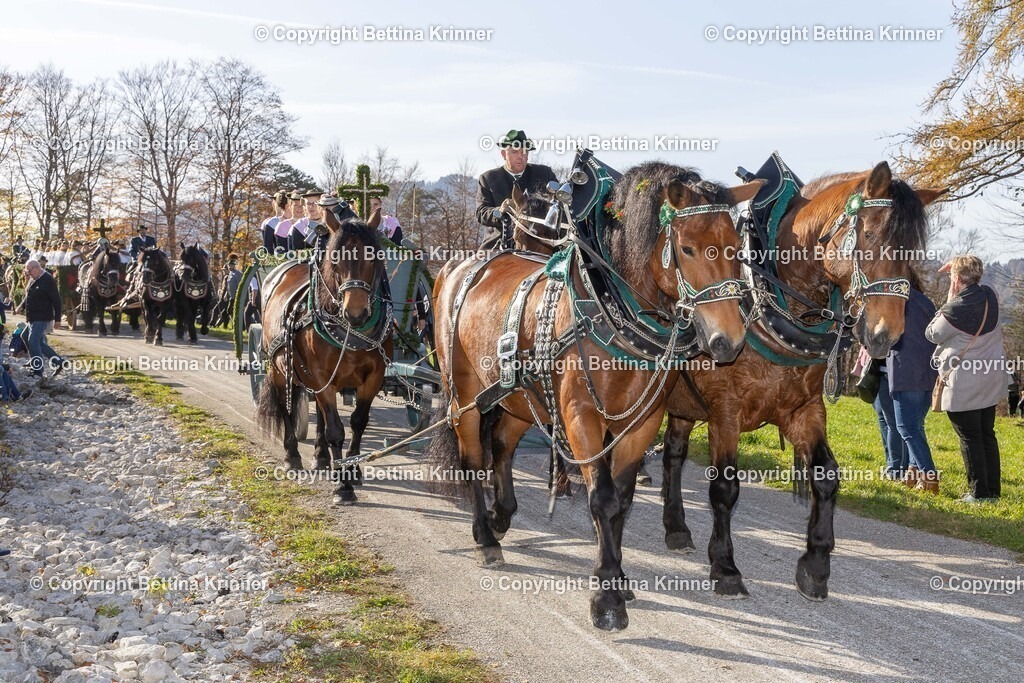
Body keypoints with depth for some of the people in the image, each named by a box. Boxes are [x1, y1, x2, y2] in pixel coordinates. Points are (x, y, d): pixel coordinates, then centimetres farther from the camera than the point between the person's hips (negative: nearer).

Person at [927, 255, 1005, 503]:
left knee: (970, 438, 2)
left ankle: (979, 492, 5)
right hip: (991, 379, 7)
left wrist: (949, 300, -4)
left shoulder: (956, 309, -22)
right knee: (987, 434, 15)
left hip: (964, 383, -7)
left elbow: (933, 334, -5)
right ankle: (993, 489, 20)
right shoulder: (990, 296, -1)